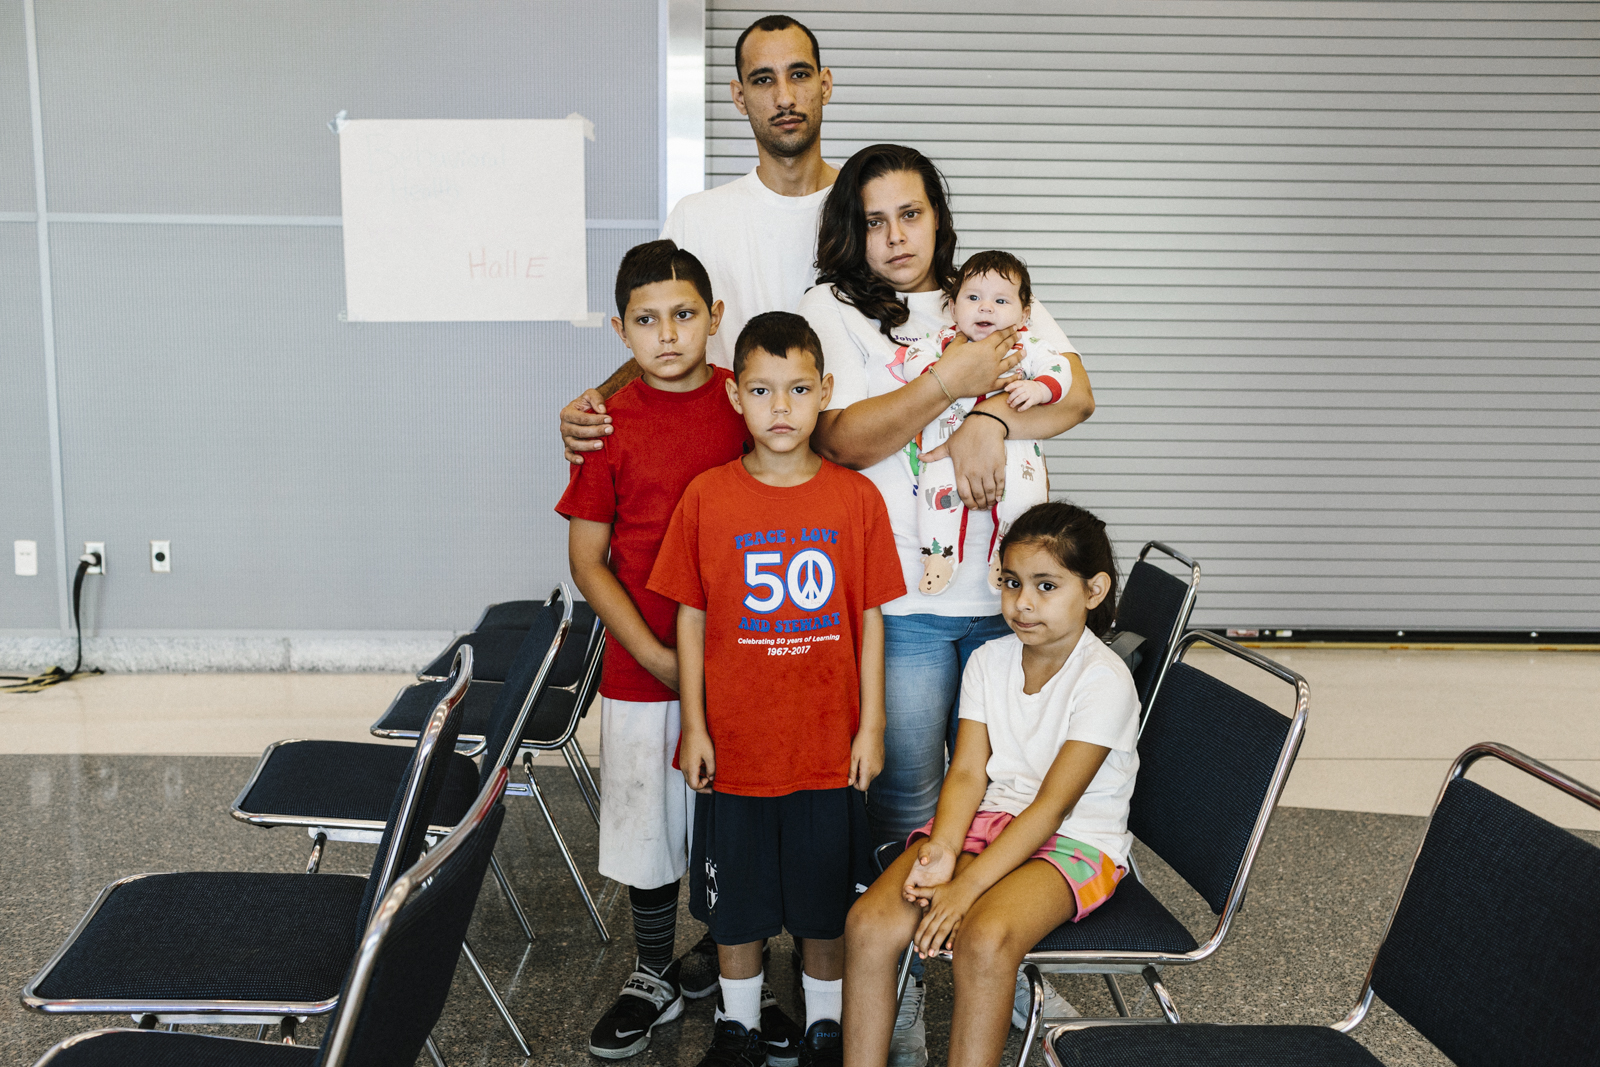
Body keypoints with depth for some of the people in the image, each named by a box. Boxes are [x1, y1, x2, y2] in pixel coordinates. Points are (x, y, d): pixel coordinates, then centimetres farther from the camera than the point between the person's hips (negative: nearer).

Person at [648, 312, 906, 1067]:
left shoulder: (857, 499, -5)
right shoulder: (706, 498, -6)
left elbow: (871, 620, 0)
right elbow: (690, 618, -1)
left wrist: (871, 726, -1)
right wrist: (693, 726, -2)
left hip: (828, 748, 0)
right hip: (734, 745, 0)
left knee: (827, 899, 14)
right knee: (735, 897, 15)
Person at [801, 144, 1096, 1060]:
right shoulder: (831, 311, 3)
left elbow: (1076, 394, 0)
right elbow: (844, 439, -11)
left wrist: (988, 419, -16)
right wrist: (952, 381, -17)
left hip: (1005, 590, 3)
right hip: (901, 600, -3)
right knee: (908, 804, 5)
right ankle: (902, 987, 21)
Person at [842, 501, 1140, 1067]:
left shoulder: (1104, 680, -15)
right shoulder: (988, 661, 4)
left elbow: (1051, 806, -19)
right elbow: (968, 772, 0)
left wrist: (967, 886, -24)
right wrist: (942, 850, -20)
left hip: (1075, 841, -5)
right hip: (988, 817, 5)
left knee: (983, 940, -35)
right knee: (869, 923, -18)